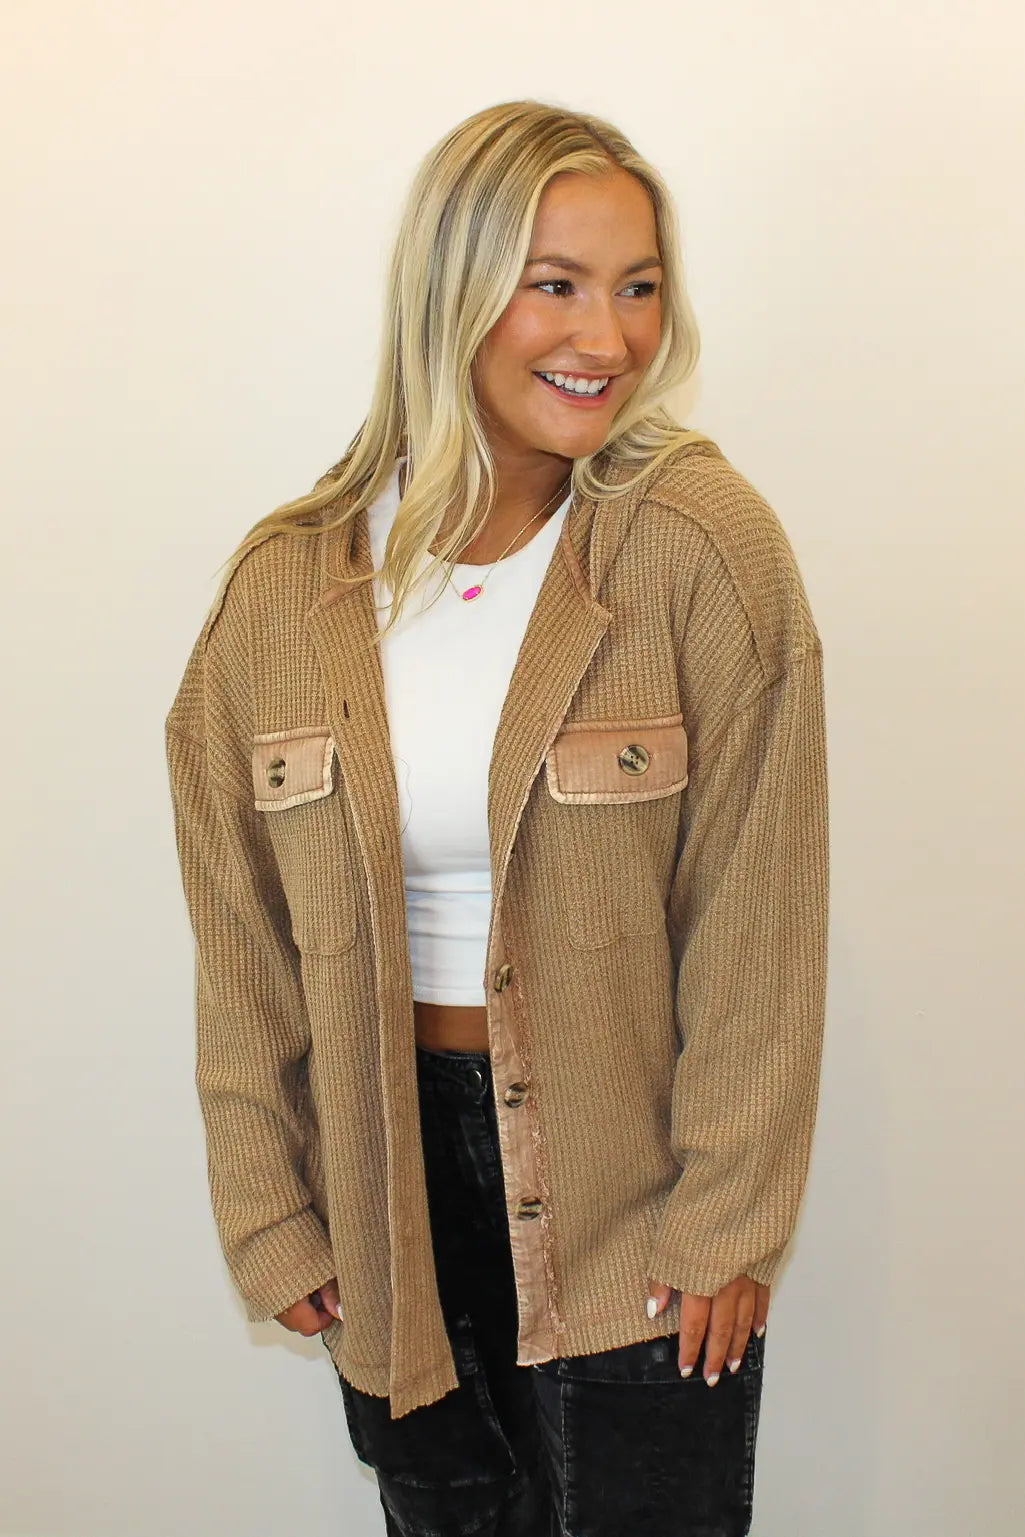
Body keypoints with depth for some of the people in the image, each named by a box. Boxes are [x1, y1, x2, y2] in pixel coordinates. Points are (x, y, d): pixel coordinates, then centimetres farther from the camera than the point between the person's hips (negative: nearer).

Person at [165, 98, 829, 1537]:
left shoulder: (701, 545, -14)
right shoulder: (286, 586, -6)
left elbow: (755, 917, -11)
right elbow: (245, 946, 2)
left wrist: (724, 1219, -8)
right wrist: (273, 1216, 5)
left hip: (627, 1183, -2)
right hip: (393, 1181, 3)